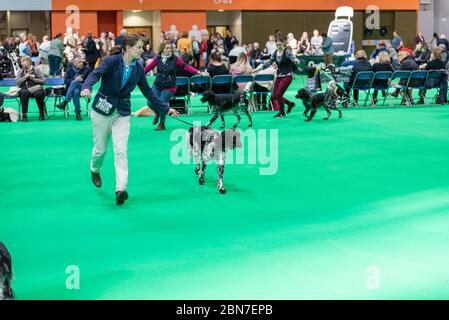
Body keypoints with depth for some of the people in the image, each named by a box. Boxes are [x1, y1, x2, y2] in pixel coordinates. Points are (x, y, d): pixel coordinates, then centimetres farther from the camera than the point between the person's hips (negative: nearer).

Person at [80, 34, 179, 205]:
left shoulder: (138, 68, 0)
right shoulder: (112, 61, -14)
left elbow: (148, 92, 8)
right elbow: (95, 74, -29)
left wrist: (166, 109, 7)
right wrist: (87, 87, -51)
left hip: (122, 112, 3)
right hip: (103, 109, -3)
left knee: (121, 151, -11)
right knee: (100, 149, 10)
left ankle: (120, 189, -18)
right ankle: (95, 171, 44)